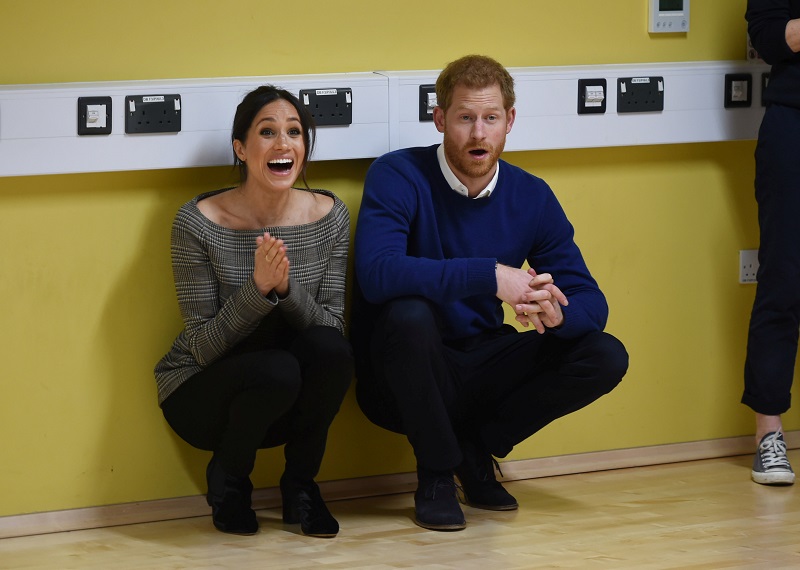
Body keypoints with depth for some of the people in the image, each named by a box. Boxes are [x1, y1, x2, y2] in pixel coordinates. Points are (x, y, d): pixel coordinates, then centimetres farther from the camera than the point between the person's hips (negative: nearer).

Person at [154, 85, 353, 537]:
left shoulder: (329, 215, -6)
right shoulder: (199, 223, -16)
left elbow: (334, 327, -10)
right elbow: (203, 347, -17)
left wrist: (286, 288, -29)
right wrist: (257, 288, -32)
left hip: (288, 402, 3)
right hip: (201, 394, -3)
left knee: (330, 348, -29)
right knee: (275, 370, -35)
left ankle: (301, 484, -4)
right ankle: (227, 480, -2)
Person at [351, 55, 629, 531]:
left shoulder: (532, 197, 0)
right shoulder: (398, 177, -15)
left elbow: (591, 303, -2)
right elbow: (377, 273, -33)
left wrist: (556, 313, -28)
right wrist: (491, 277, -37)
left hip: (480, 374, 4)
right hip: (404, 382, -4)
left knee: (605, 357, -13)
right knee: (408, 313, -36)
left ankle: (477, 447, 5)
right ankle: (436, 474, -13)